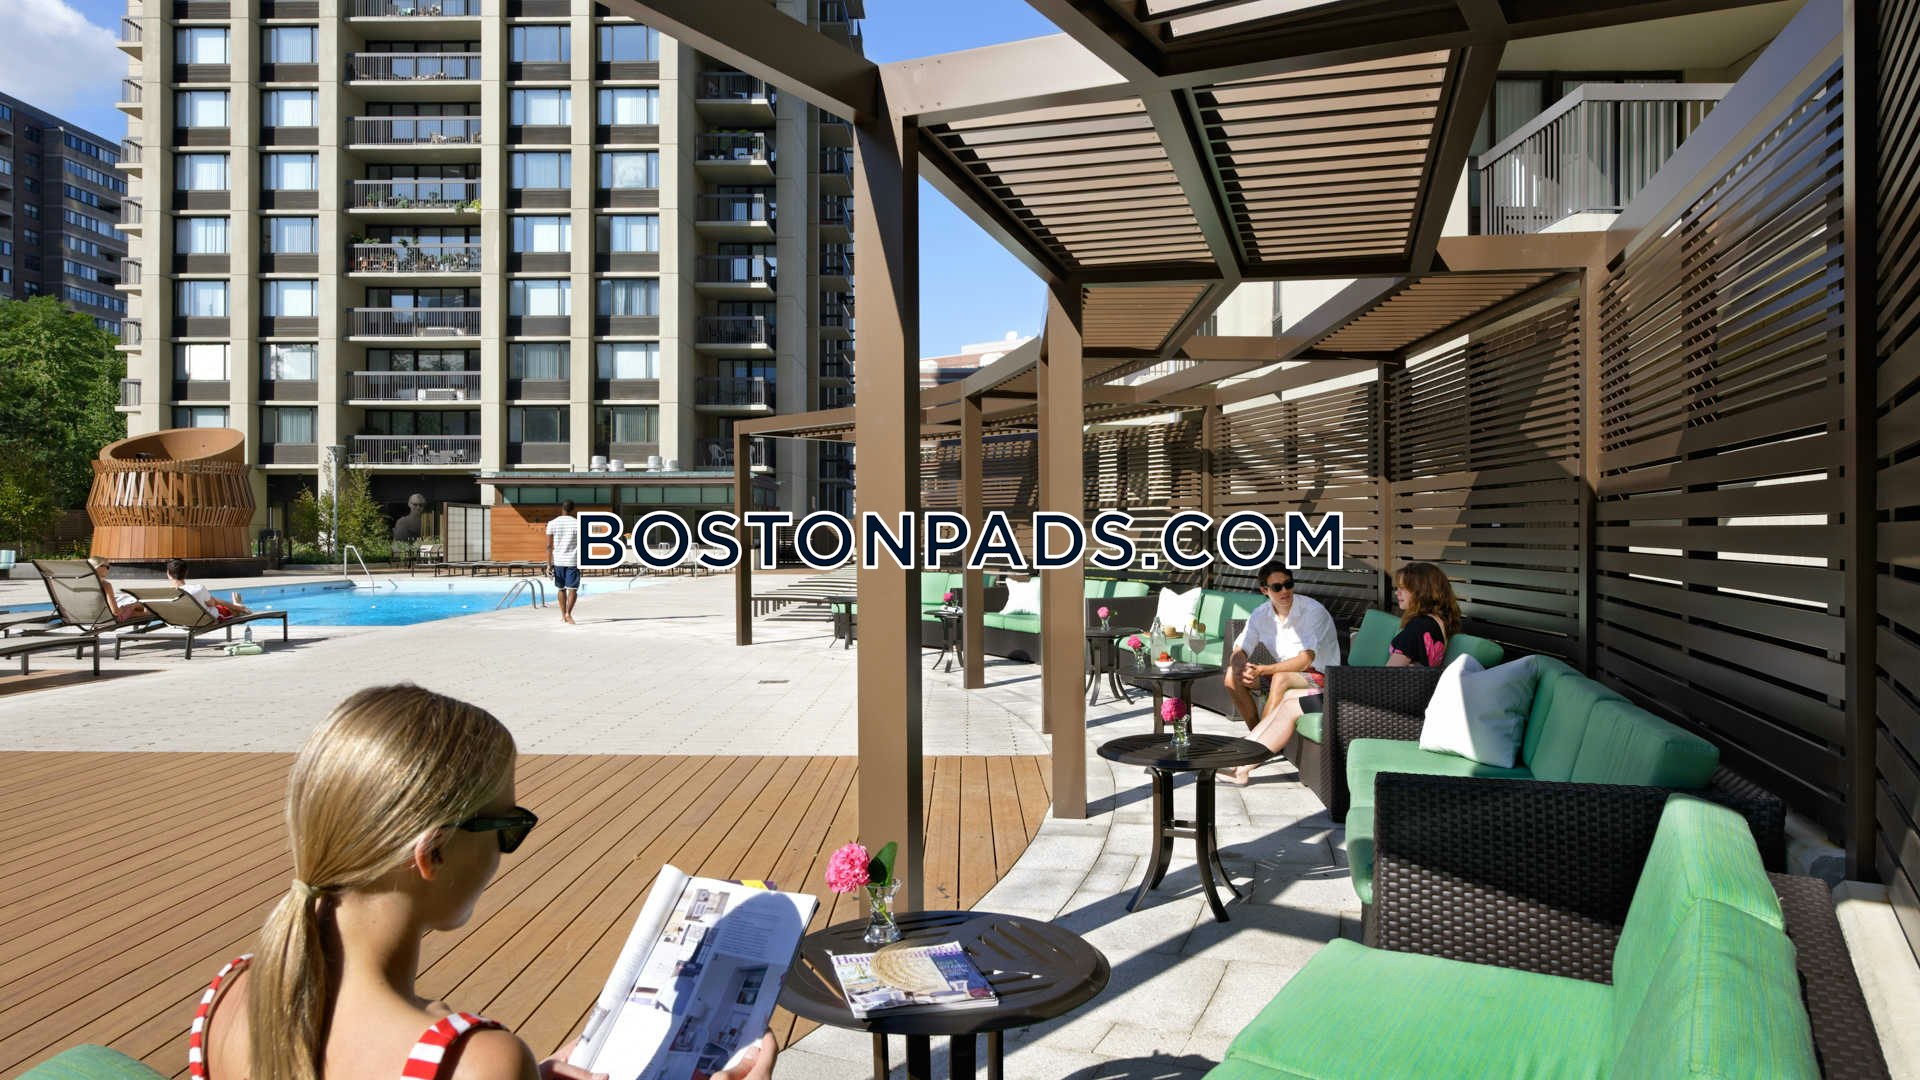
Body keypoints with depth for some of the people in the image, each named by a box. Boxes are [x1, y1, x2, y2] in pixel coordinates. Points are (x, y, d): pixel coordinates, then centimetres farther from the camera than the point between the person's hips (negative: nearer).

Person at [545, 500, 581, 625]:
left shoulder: (552, 523, 0)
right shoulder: (577, 523, -4)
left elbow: (549, 546, -3)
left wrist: (549, 564, 0)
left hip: (558, 561, 2)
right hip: (573, 561, -2)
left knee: (561, 588, 16)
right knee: (573, 589, 0)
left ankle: (563, 615, 21)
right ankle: (568, 613, -17)